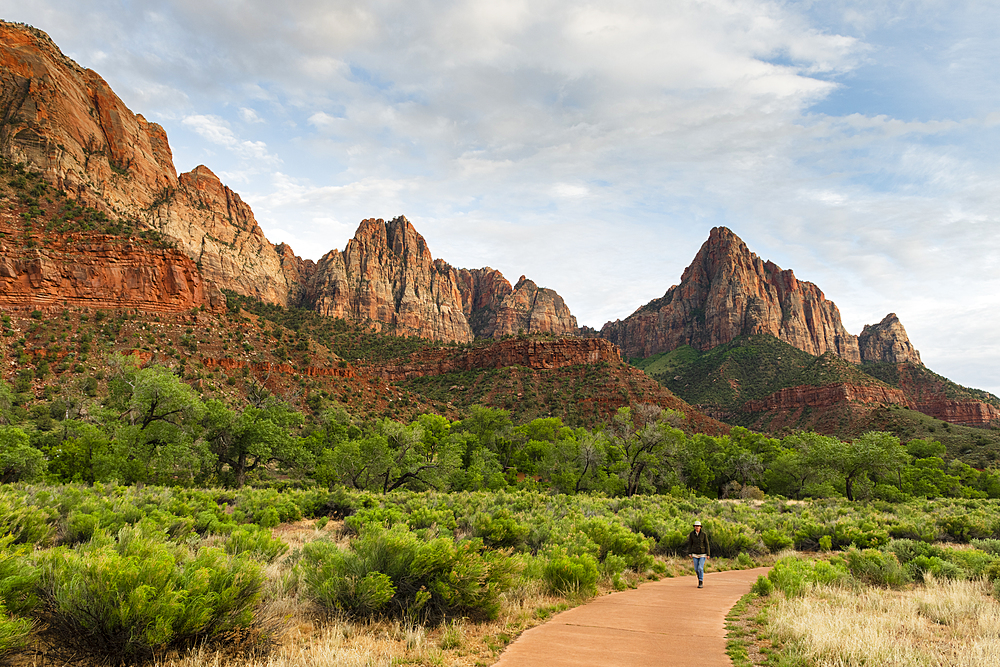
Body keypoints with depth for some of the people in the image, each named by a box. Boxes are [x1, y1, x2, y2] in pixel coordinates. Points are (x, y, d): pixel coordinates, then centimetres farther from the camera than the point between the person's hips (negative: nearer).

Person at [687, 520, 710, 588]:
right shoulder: (691, 534, -6)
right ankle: (701, 578, 33)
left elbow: (707, 544, -8)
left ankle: (701, 583, -2)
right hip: (695, 554, 3)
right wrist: (690, 553, -3)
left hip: (703, 553, -3)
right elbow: (690, 544, 0)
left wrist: (708, 554, -9)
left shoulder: (704, 534, -12)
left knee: (700, 568, -13)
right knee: (696, 569, 4)